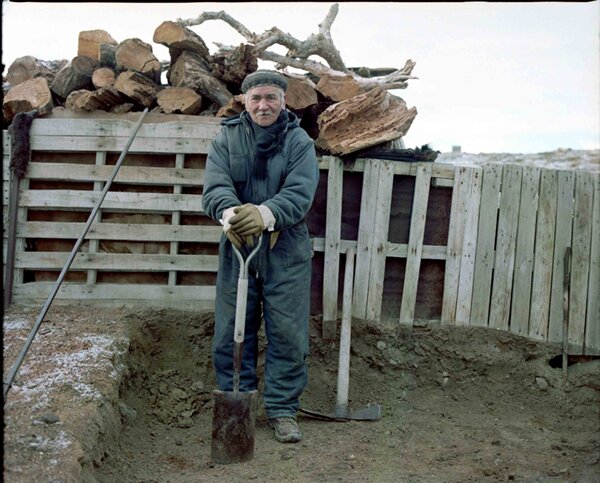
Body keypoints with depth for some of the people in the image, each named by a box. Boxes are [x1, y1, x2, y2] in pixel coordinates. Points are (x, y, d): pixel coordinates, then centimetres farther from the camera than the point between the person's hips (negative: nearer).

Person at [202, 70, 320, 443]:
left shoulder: (299, 142, 0)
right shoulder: (226, 139, 3)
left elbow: (300, 193, -15)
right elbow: (215, 188, -12)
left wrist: (264, 213, -35)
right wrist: (230, 213, -35)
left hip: (286, 251, -1)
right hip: (237, 247, 1)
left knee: (287, 333, 2)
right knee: (233, 330, 8)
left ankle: (283, 409, 15)